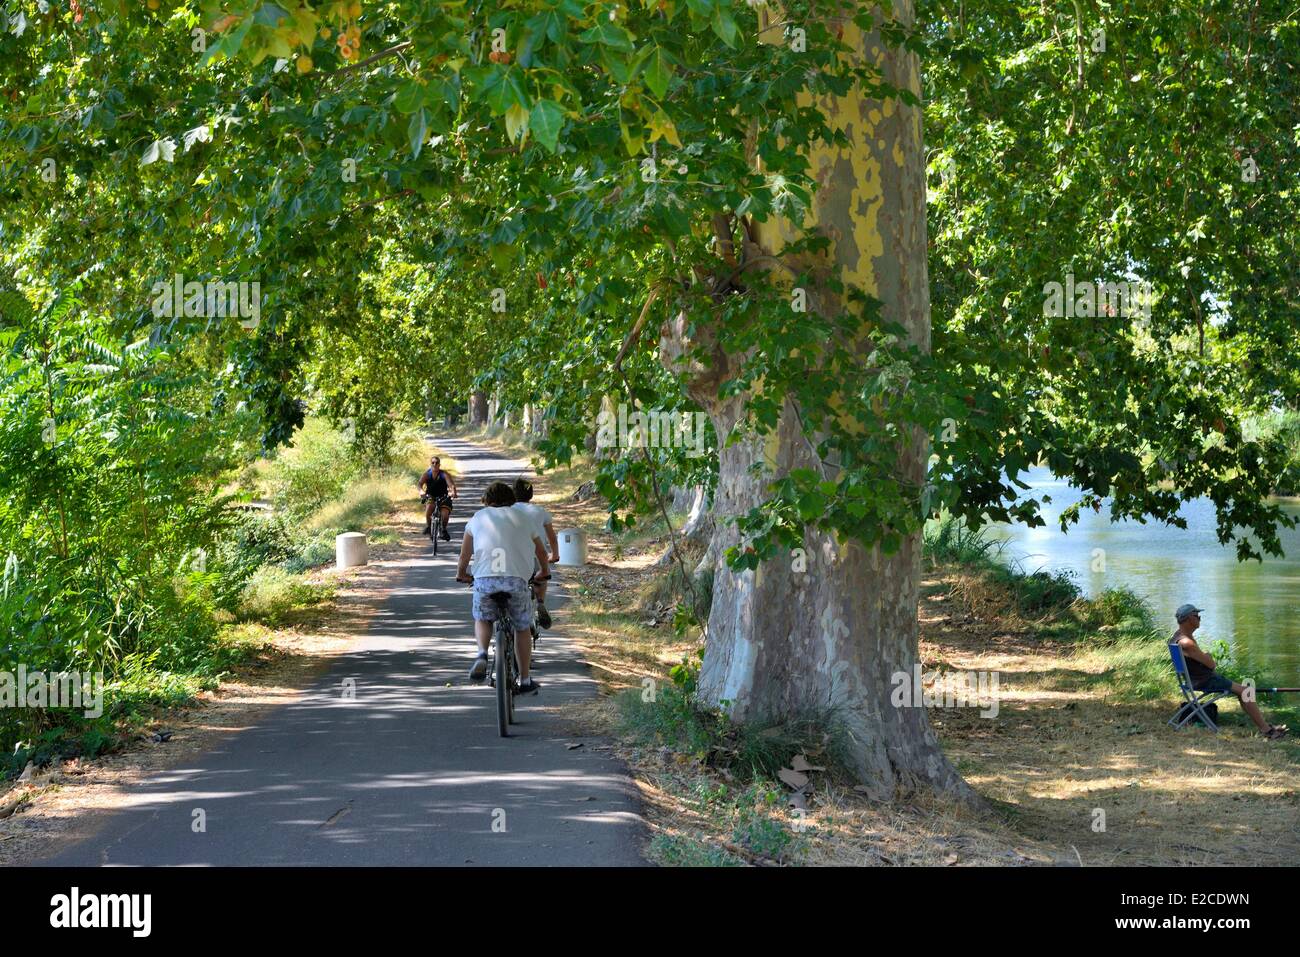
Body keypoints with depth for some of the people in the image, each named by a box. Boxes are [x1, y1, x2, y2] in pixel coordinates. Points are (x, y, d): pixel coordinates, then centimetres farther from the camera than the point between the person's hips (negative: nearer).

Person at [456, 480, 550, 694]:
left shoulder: (478, 518, 20)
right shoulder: (522, 519, 23)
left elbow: (465, 554, 27)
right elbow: (541, 552, 36)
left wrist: (462, 573, 46)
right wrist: (544, 572, 55)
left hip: (484, 579, 0)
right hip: (517, 580, 0)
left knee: (482, 620, 25)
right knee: (522, 629, 19)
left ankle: (482, 654, -5)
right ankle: (525, 682, 21)